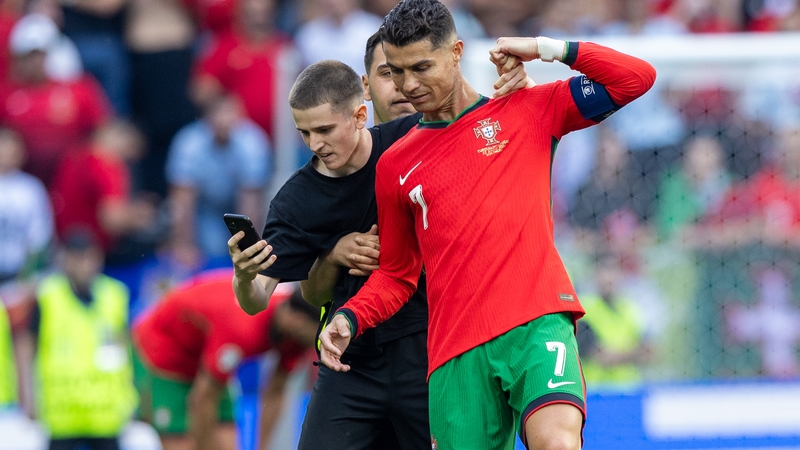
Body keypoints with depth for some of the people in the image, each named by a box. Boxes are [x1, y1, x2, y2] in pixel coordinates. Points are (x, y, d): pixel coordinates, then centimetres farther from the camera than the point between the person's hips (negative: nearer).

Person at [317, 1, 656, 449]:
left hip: (537, 324, -3)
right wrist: (349, 319, 6)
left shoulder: (527, 111, 11)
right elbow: (397, 275, 24)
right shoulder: (395, 167, 18)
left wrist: (545, 48, 3)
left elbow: (636, 77, 6)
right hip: (455, 352, 3)